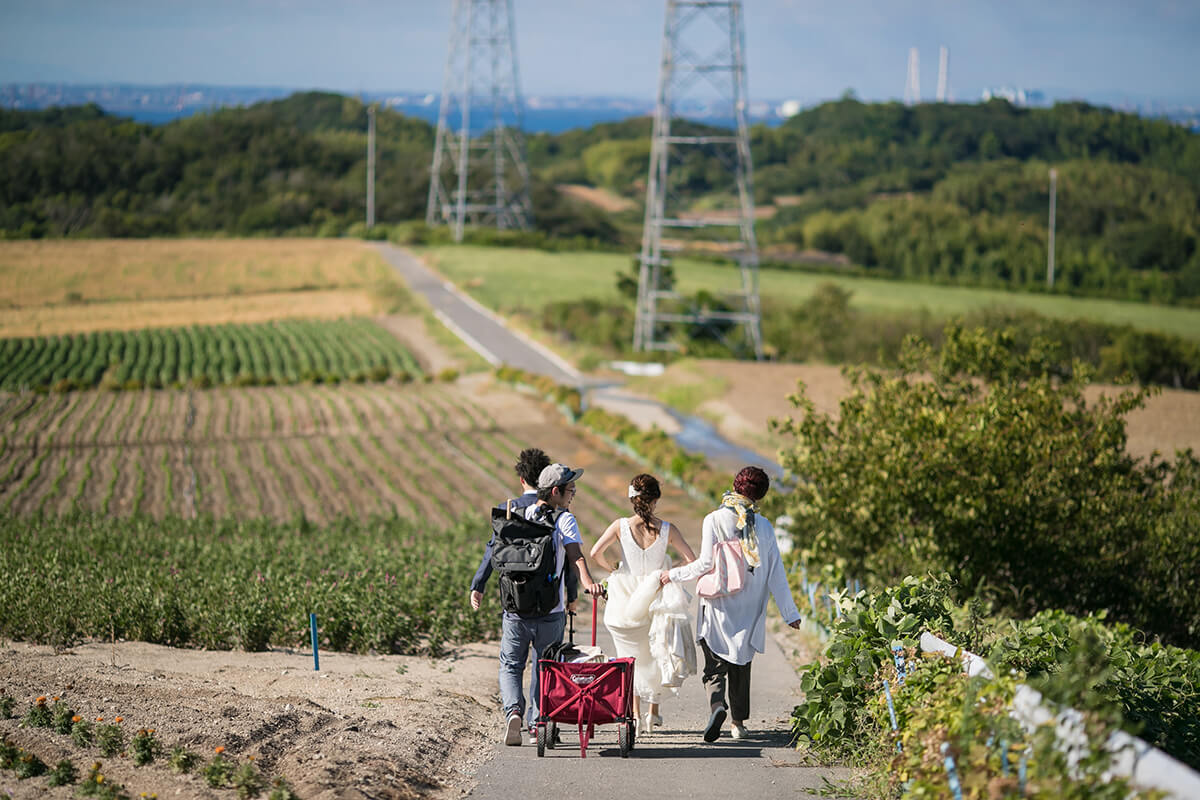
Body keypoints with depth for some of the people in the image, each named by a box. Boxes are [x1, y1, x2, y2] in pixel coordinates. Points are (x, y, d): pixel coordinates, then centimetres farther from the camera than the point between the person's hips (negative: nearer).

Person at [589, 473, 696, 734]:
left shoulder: (620, 526, -8)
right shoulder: (666, 529, -8)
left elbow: (595, 553, -15)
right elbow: (691, 560, -9)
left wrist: (612, 570, 2)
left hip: (627, 600, 0)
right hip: (656, 597, 0)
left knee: (632, 659, 13)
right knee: (655, 656, 20)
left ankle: (635, 714, 6)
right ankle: (653, 713, 20)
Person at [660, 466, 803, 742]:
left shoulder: (714, 520, -7)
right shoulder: (764, 526, 2)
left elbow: (706, 563, -13)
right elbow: (776, 573, 3)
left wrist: (674, 574, 3)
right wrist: (790, 613, 7)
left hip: (719, 608, -3)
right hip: (749, 609, 3)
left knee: (715, 664, -1)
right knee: (741, 664, 16)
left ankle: (717, 704, -29)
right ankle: (739, 722, 18)